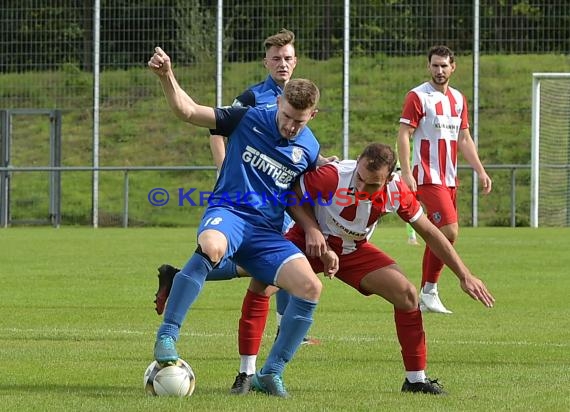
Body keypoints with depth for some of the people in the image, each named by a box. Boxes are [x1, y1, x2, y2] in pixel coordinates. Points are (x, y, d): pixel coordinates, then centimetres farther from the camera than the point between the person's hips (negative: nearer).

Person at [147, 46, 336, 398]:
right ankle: (167, 337, -33)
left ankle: (271, 373, -4)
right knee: (211, 247, -41)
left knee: (311, 287, -17)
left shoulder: (309, 150, 11)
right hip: (228, 212, -4)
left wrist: (322, 245, 11)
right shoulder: (249, 119, 1)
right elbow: (188, 111, -2)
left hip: (269, 232, 4)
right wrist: (167, 77, -18)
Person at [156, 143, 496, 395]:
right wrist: (310, 228, -29)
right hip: (311, 240, -3)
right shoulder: (333, 175, -34)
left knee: (408, 295, -12)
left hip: (355, 251, 3)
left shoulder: (397, 191, -22)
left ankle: (416, 378, 3)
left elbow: (430, 233, -8)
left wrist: (466, 275, -6)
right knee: (262, 281, -26)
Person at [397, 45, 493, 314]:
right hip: (428, 178, -7)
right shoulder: (418, 97, -6)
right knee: (449, 232, -17)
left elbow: (464, 139, 20)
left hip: (449, 178, 7)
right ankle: (429, 290, -7)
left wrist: (480, 171, 13)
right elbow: (404, 135, -10)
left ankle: (425, 296, 13)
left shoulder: (458, 99, 14)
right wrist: (406, 173, -19)